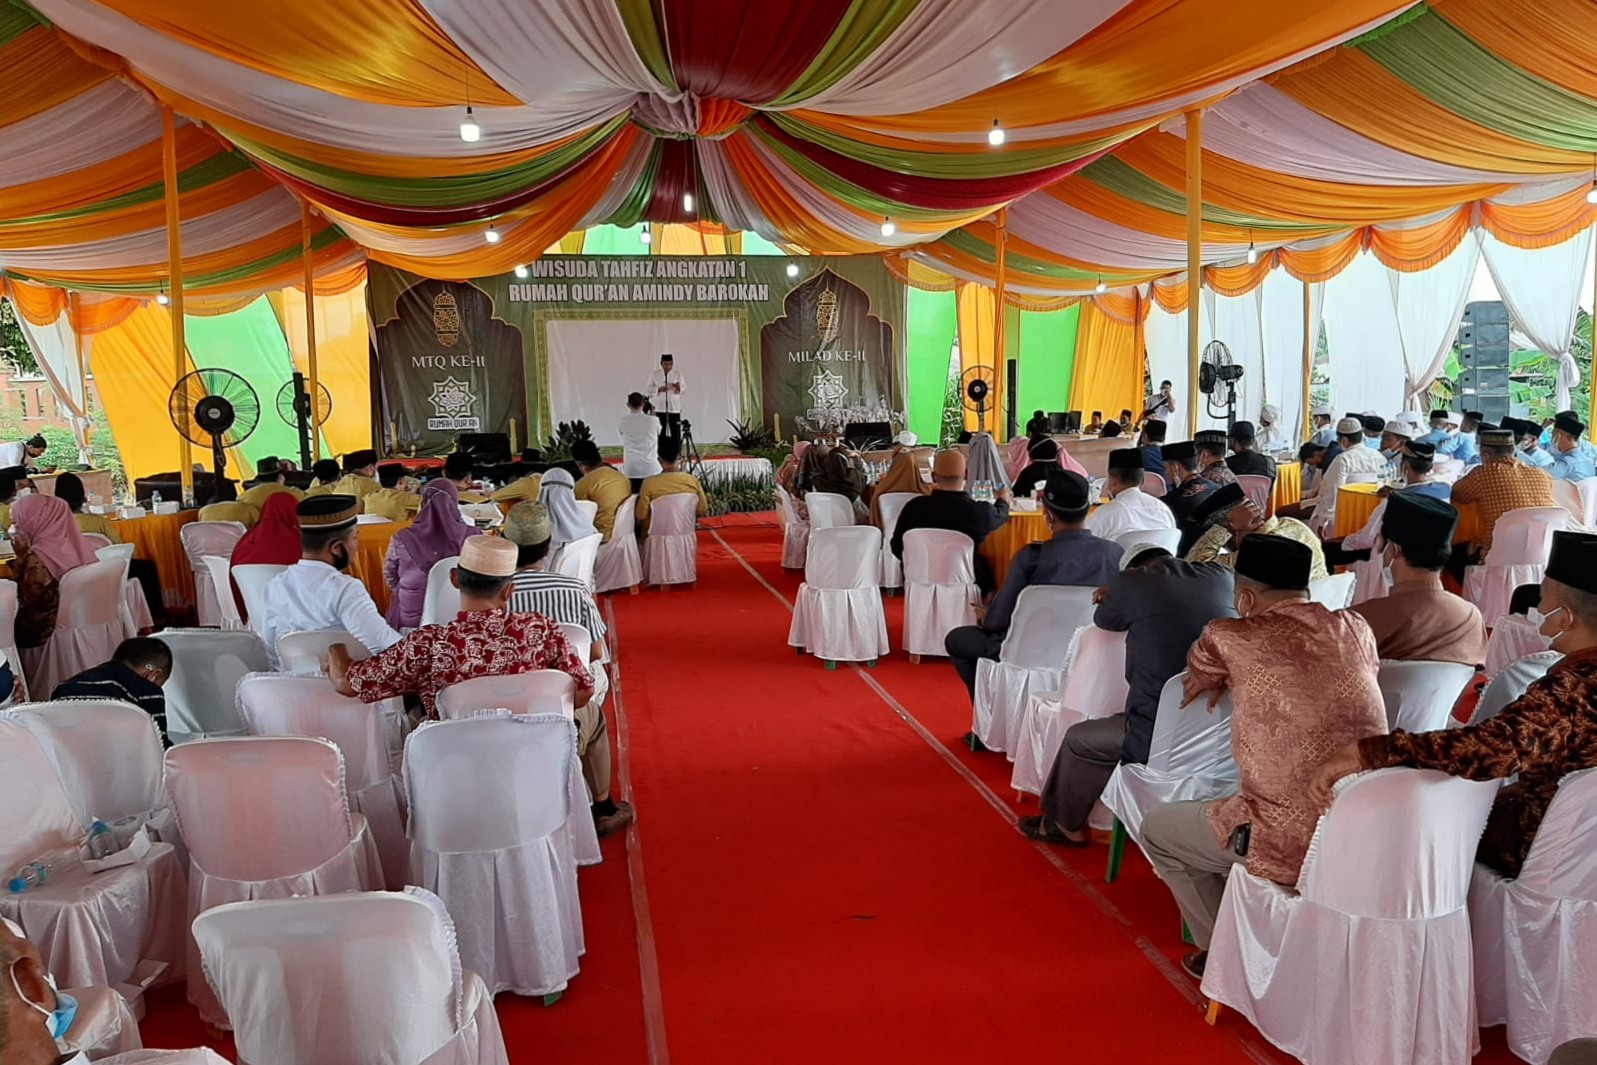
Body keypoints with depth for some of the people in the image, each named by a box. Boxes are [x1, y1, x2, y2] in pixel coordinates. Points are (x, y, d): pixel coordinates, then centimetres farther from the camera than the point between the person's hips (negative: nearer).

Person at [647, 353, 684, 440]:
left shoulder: (678, 374, 4)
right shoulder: (654, 375, 4)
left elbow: (683, 389, -1)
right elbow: (649, 389, 3)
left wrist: (678, 388, -25)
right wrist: (659, 389, -16)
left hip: (674, 408, 0)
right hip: (659, 408, 0)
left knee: (676, 433, -2)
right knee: (660, 433, 3)